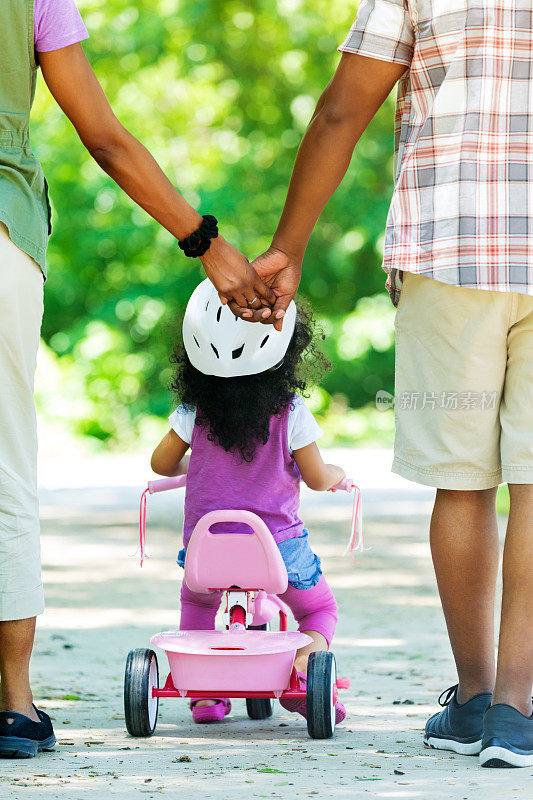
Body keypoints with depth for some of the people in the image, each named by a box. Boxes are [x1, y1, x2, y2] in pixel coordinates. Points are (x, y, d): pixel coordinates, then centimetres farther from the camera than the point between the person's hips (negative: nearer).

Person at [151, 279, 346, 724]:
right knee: (320, 608, 21)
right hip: (279, 546, -2)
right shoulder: (291, 410, -11)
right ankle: (304, 664, -10)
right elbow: (316, 479, -5)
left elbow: (162, 463, 7)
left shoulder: (195, 410, -5)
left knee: (196, 602, 34)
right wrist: (337, 473, 19)